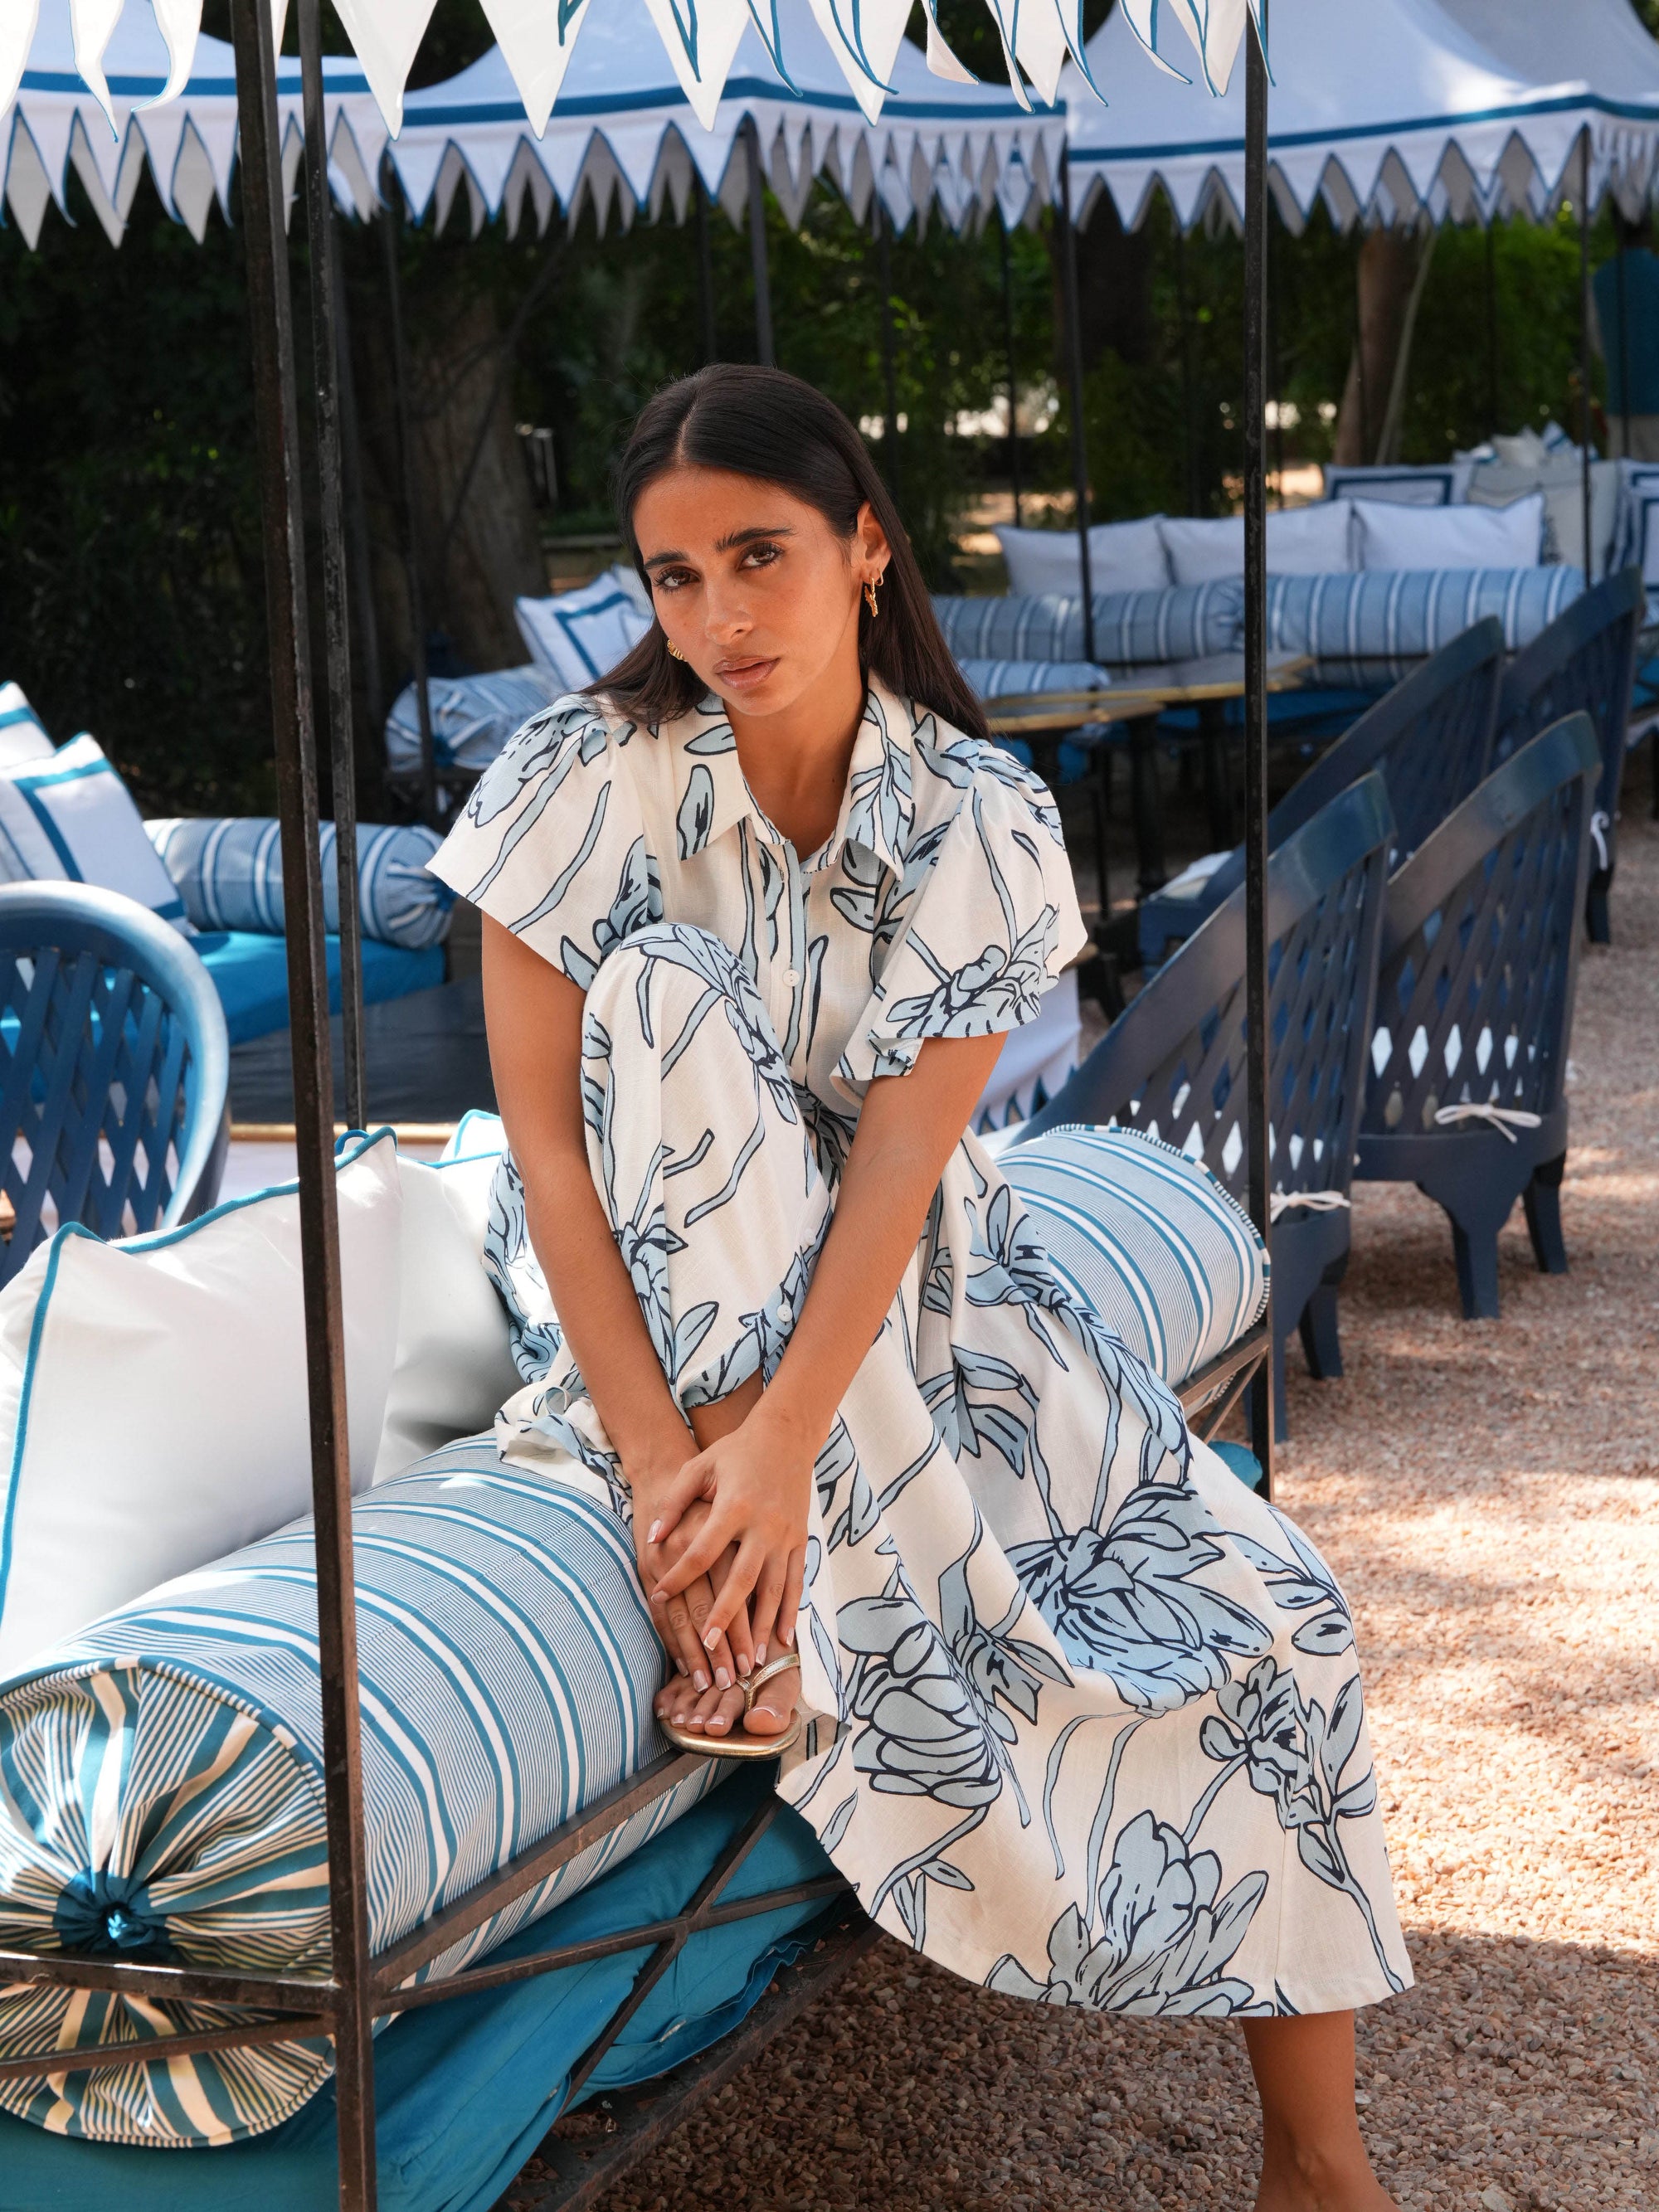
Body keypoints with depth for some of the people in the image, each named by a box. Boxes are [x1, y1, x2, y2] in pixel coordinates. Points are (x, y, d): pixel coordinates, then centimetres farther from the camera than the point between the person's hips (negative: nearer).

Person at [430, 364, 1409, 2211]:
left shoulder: (984, 826, -11)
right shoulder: (583, 779, -15)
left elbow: (897, 1154, -22)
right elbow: (543, 1137, -18)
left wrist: (780, 1443, -37)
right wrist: (658, 1452, -30)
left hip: (899, 1278, 2)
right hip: (645, 1279, -1)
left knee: (1256, 1609, -16)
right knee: (670, 999, -32)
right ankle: (754, 1598, -29)